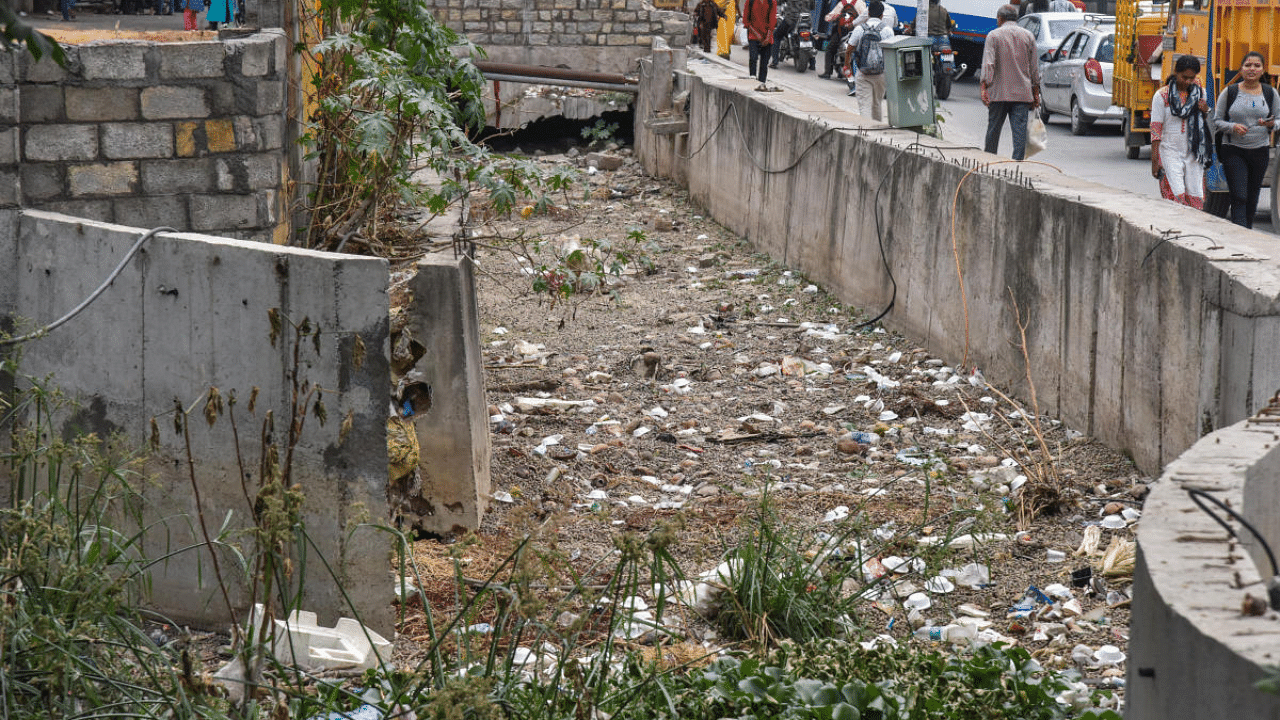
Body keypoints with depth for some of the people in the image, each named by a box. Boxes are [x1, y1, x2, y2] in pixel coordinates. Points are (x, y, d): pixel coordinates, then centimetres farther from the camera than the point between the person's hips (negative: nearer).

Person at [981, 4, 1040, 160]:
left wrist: (984, 88, -11)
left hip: (999, 94, -2)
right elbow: (1034, 67, 11)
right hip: (1023, 93, 2)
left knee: (994, 130, 8)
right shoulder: (1028, 36, 9)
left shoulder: (994, 35, 0)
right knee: (1020, 130, -3)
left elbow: (988, 64, -10)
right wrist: (1036, 92, 16)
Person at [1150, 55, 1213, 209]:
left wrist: (1205, 112, -3)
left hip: (1193, 155, 4)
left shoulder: (1199, 93, 8)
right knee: (1176, 197, -14)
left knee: (1196, 197, 0)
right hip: (1170, 153, -4)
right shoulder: (1162, 96, -4)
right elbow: (1155, 130, -4)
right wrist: (1154, 161, -9)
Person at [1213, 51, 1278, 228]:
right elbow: (1217, 121, 3)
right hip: (1233, 151, -3)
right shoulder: (1230, 92, 0)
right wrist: (1233, 127, -17)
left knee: (1252, 199, 9)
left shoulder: (1270, 93, 6)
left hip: (1260, 151, 3)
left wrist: (1271, 124, -11)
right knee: (1239, 198, -12)